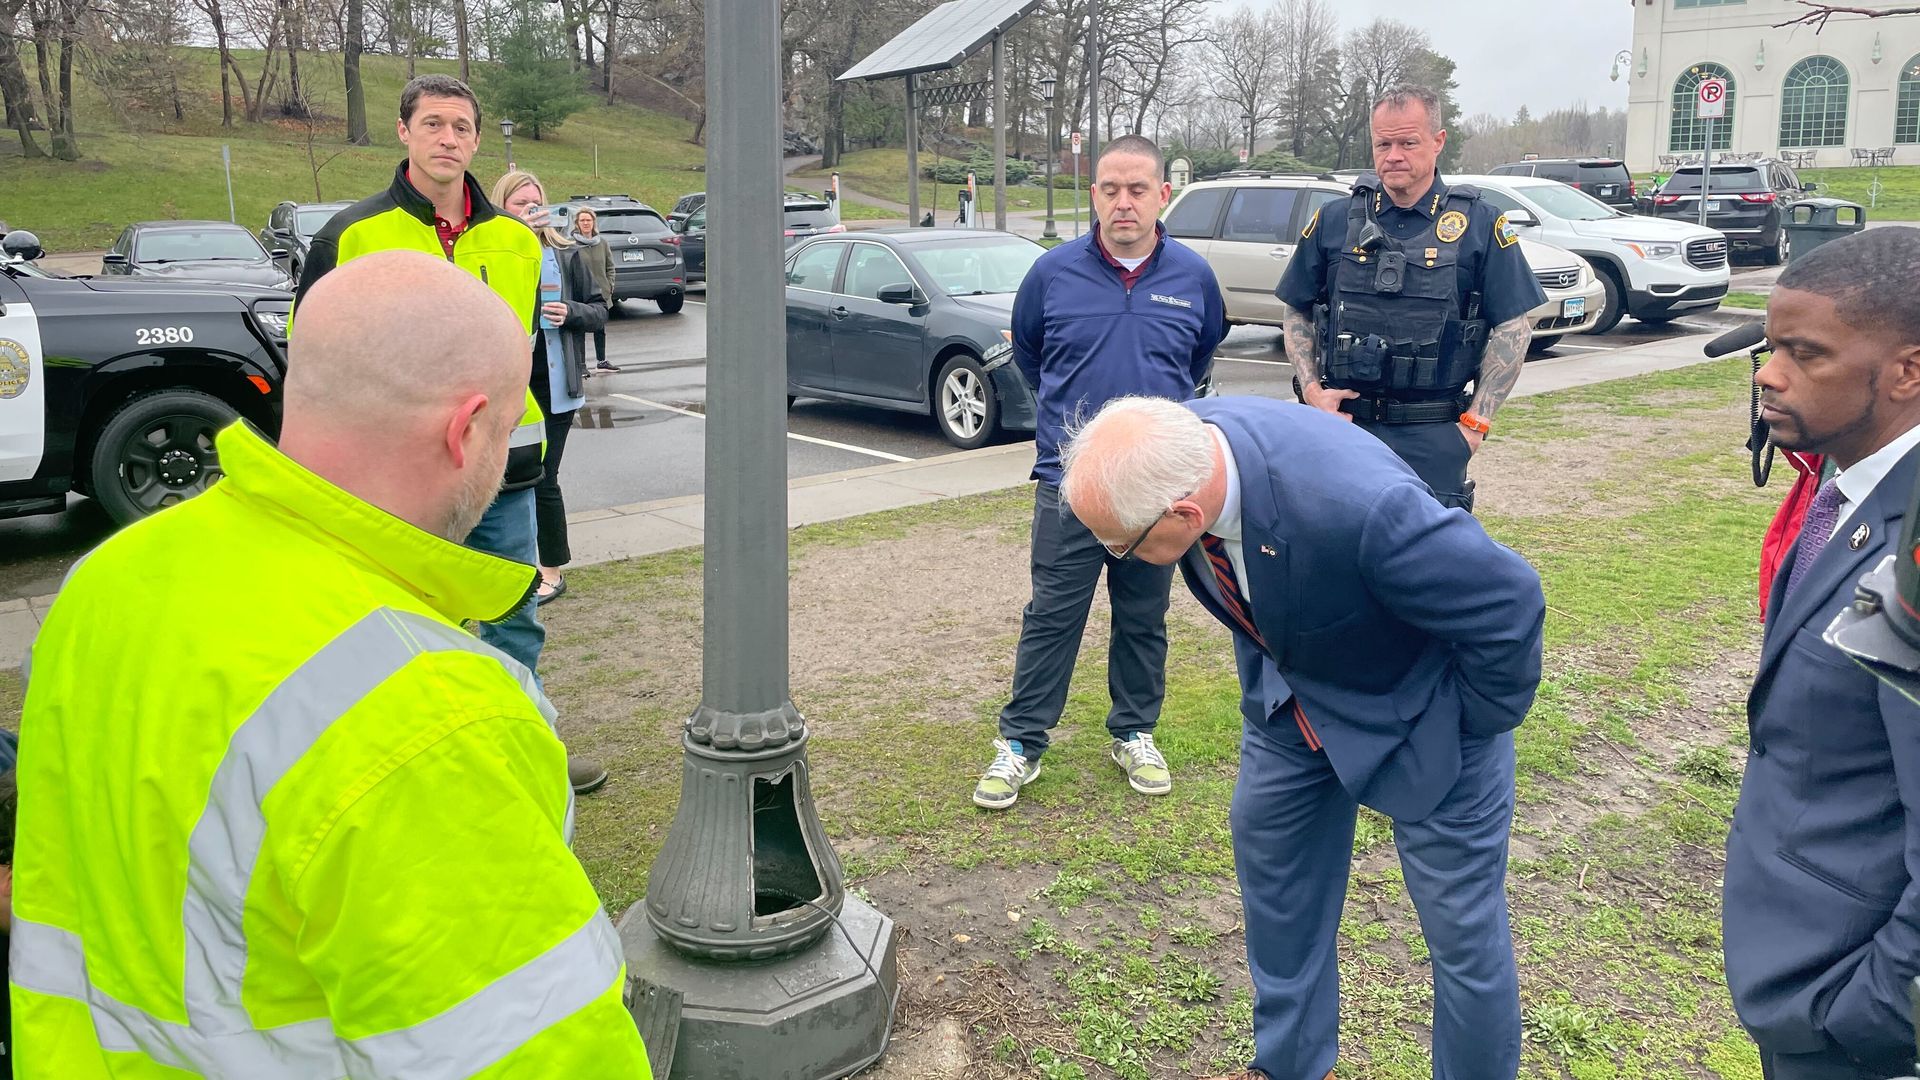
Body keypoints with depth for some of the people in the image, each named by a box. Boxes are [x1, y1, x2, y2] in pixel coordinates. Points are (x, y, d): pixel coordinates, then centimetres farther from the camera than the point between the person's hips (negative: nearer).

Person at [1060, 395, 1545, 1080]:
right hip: (1294, 692, 7)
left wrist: (1477, 724, -14)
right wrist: (1266, 673, 8)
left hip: (1419, 710, -6)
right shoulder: (1179, 446, -21)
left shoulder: (1357, 508, -43)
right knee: (1270, 862, 18)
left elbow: (1509, 603, -29)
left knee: (1462, 926, 4)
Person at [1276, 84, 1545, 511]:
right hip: (1342, 422, 2)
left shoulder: (1480, 225, 1)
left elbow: (1512, 328, 1)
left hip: (1432, 435, -2)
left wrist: (1476, 420, -5)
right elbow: (1295, 313, 13)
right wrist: (1312, 389, -1)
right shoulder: (1336, 221, 6)